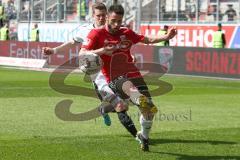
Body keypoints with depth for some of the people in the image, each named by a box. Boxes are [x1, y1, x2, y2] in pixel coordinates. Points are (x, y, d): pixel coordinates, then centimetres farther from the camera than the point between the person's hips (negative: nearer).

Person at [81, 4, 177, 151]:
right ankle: (142, 102, -69)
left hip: (133, 75, 5)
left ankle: (144, 136, 27)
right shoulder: (97, 34, -3)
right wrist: (101, 51, -26)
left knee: (151, 109, 2)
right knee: (129, 86, -39)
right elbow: (82, 54, -10)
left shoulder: (126, 33, 11)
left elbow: (147, 40, 20)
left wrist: (166, 37, 5)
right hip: (114, 80, -5)